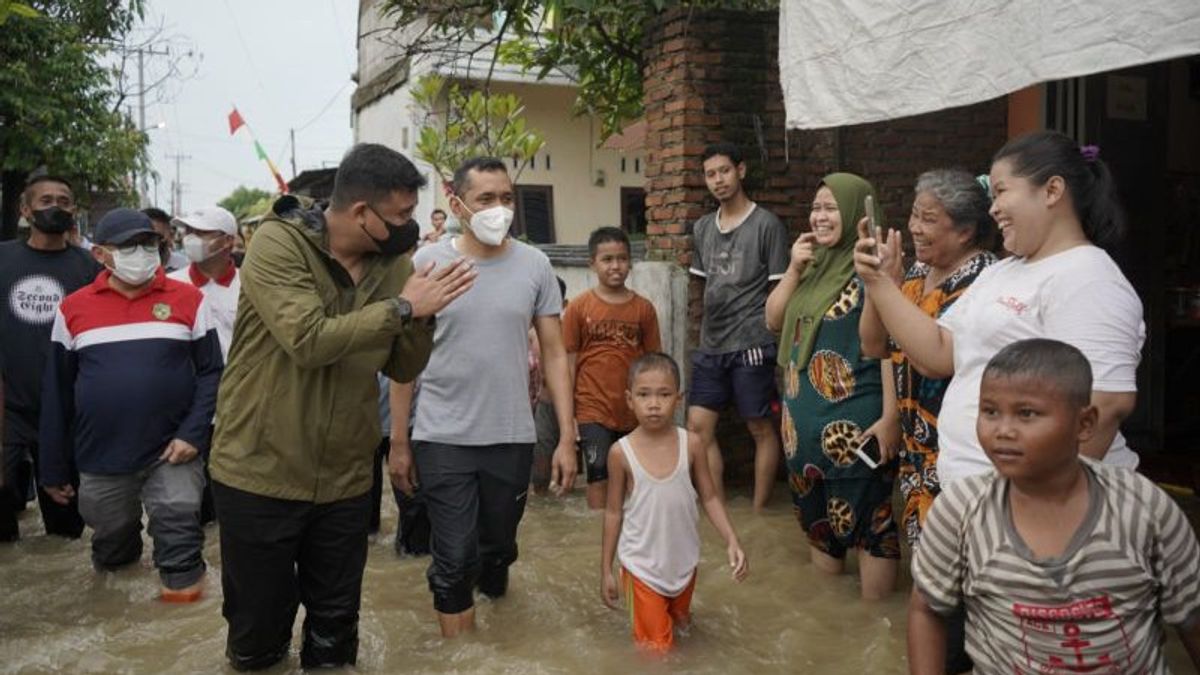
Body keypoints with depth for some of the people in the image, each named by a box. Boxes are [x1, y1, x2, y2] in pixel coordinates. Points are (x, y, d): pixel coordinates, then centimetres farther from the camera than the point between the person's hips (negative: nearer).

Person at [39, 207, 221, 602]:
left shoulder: (189, 300, -2)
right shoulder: (73, 309, 3)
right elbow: (57, 393, 7)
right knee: (111, 546, 19)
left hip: (171, 452, -2)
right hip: (101, 459, 3)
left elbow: (211, 373, -1)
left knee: (177, 532, -6)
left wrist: (193, 434, -14)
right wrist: (53, 468, 9)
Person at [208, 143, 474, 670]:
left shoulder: (392, 262, 1)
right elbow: (308, 341, -28)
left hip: (344, 480, 4)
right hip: (260, 474, -4)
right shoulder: (278, 243, -15)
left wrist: (422, 315, -16)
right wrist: (403, 306, -23)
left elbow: (403, 368, 2)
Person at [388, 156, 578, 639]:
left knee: (499, 546, 17)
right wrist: (398, 442, 1)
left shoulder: (534, 265, 0)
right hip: (442, 439, -2)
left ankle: (494, 595, 47)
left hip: (512, 437, 2)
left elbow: (554, 354, 3)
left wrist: (567, 437, -2)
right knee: (454, 559, 2)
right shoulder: (426, 262, -4)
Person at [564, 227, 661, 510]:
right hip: (593, 411, -2)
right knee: (600, 478, -1)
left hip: (635, 412, 2)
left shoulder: (643, 308, 1)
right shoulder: (579, 307, -4)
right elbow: (569, 363, -1)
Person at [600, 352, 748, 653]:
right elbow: (613, 511, -5)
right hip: (642, 564, -2)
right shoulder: (621, 452, -16)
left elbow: (710, 497, -2)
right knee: (656, 647, 3)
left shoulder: (692, 444, -13)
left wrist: (732, 541, -14)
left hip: (684, 561, 3)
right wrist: (606, 569, -2)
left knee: (681, 625, 26)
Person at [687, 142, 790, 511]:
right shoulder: (702, 227, 12)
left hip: (752, 345, -6)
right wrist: (706, 334, 14)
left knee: (761, 429, 2)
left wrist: (778, 346, -7)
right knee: (699, 426, 5)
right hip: (710, 346, 6)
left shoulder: (767, 225, -5)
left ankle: (758, 512, 14)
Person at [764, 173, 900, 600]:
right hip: (804, 415, 8)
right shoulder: (814, 265, 11)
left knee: (867, 517, 1)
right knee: (816, 512, 18)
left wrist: (890, 417, -20)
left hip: (855, 420, -8)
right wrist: (793, 269, -1)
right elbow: (774, 321, 12)